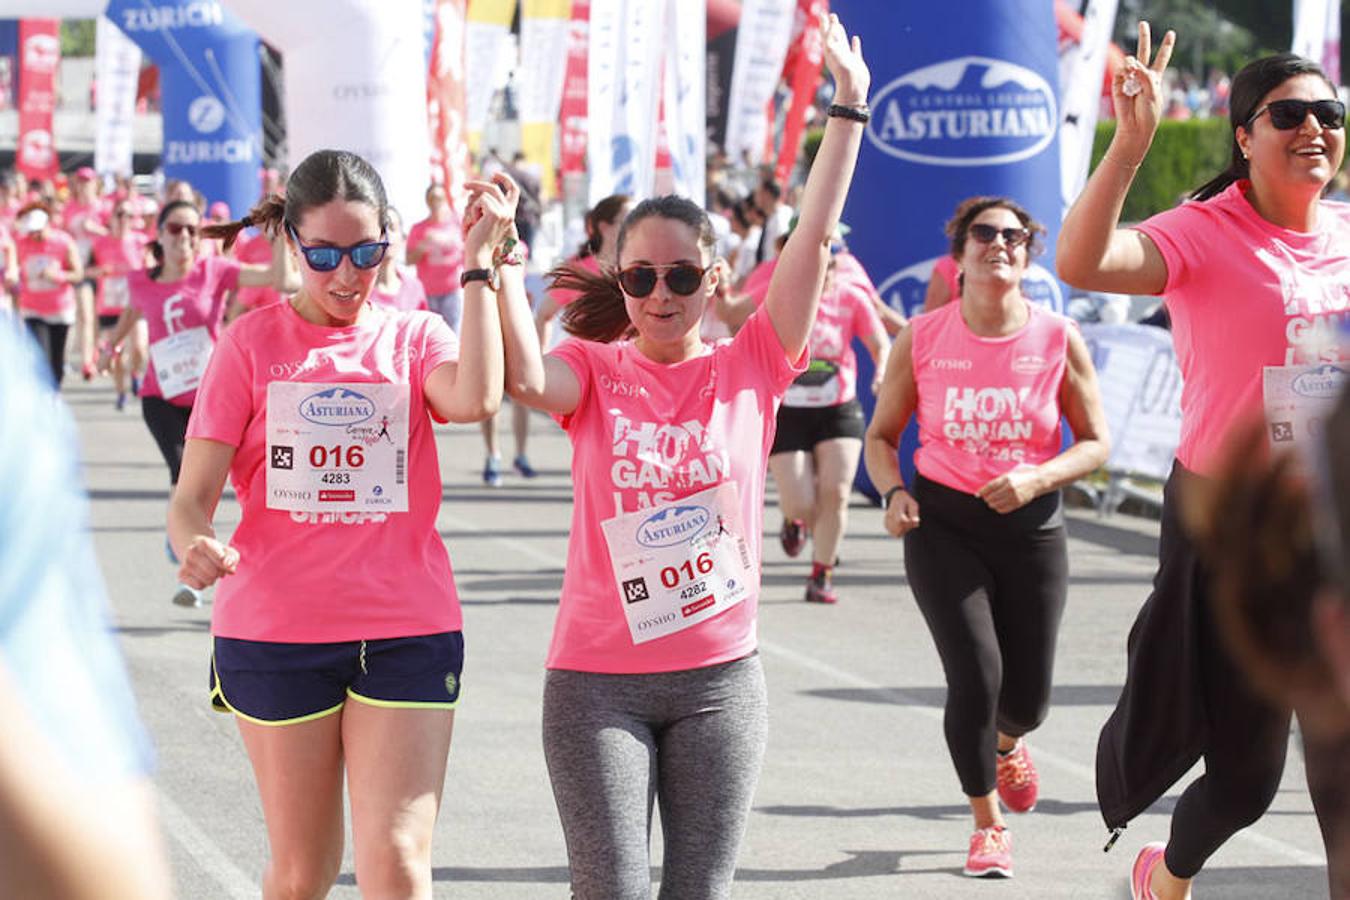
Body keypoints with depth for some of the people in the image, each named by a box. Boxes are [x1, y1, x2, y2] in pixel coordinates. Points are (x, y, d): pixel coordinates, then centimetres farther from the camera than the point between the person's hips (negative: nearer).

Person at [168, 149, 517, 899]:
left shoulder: (415, 337, 5)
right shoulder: (253, 343, 3)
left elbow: (475, 399, -19)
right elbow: (194, 494, -3)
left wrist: (480, 258, -15)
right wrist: (194, 546, -26)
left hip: (407, 631, 0)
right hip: (275, 633, 0)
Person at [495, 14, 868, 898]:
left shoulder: (750, 369, 1)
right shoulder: (594, 373, 0)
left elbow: (814, 236, -5)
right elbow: (526, 377, -23)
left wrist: (849, 109, -9)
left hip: (720, 676, 1)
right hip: (597, 680, -1)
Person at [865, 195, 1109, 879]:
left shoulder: (1059, 341, -6)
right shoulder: (922, 340, -6)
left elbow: (1095, 444, 0)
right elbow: (881, 435, 5)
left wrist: (1036, 479, -18)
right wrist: (893, 492, -15)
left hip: (1032, 528, 1)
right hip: (943, 523, -1)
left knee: (1027, 700, 5)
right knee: (976, 676, -14)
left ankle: (1006, 742, 46)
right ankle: (988, 825, 11)